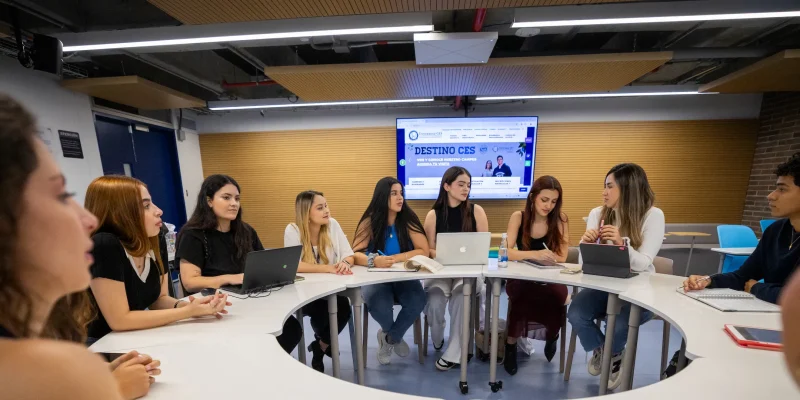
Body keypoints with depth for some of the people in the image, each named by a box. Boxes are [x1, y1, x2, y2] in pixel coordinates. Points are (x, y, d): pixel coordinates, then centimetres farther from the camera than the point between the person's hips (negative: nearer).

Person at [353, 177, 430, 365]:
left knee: (417, 301, -28)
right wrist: (373, 261, -36)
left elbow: (424, 251, -12)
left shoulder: (408, 219, -6)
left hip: (405, 277, 1)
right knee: (378, 306, -31)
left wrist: (395, 258, -24)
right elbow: (355, 254, -14)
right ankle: (394, 335, 11)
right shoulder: (369, 222, -8)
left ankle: (390, 338, 8)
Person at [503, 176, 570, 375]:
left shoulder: (560, 219, -5)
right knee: (520, 295, -33)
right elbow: (507, 253, -16)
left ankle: (552, 334, 5)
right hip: (521, 278, -1)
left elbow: (561, 257, -12)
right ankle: (511, 345, -8)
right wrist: (535, 254, -35)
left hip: (550, 279, 1)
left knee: (558, 295, -31)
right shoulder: (518, 217, -6)